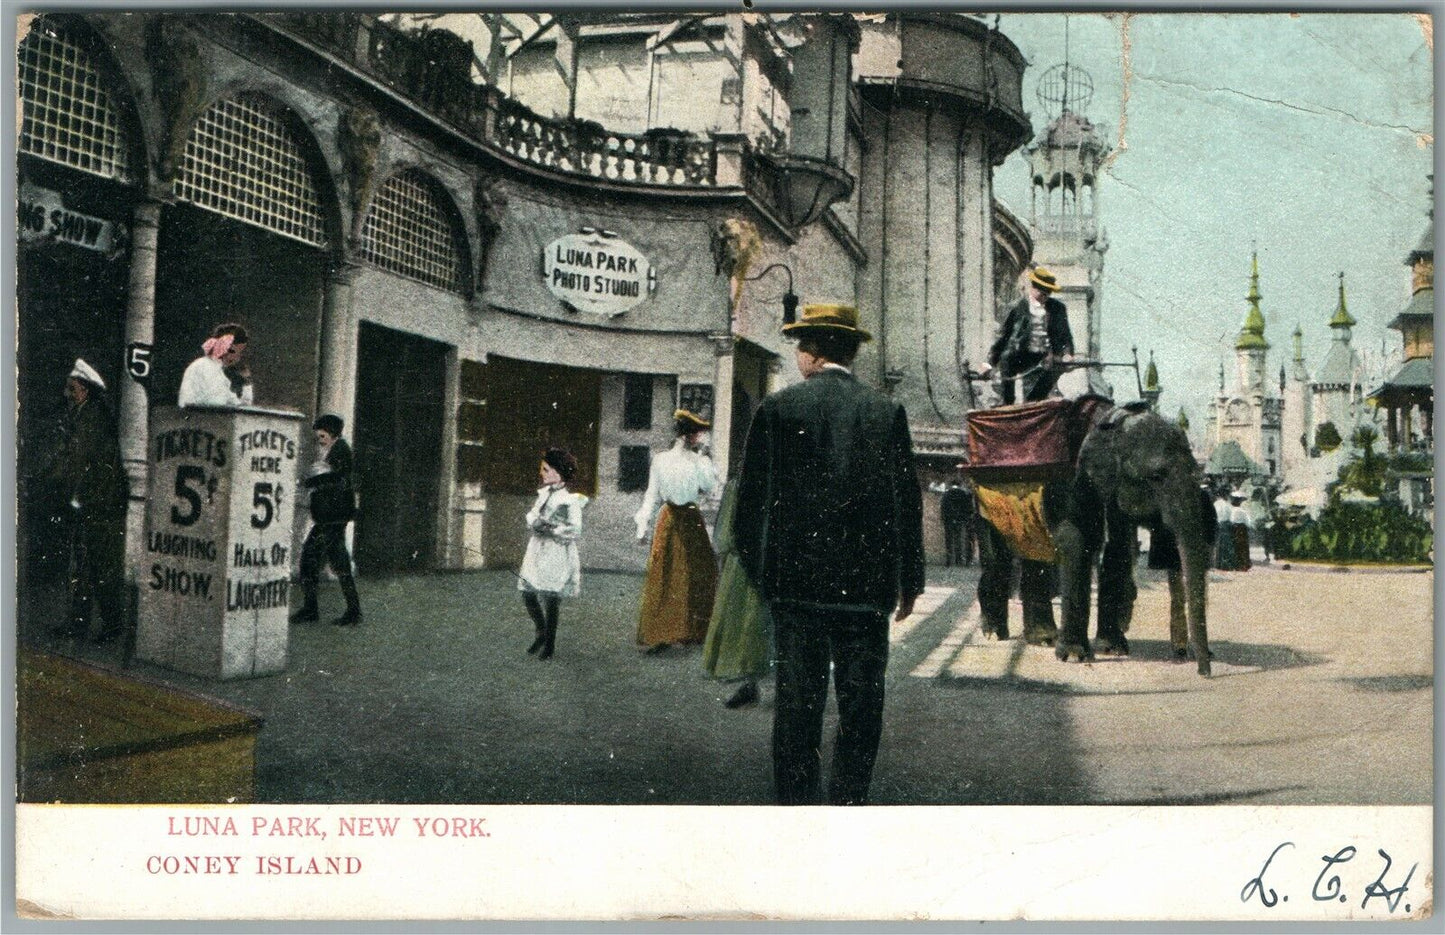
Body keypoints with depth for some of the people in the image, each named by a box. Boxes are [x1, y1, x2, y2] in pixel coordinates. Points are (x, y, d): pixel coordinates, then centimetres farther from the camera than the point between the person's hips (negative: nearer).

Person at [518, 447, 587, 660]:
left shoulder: (569, 500, -13)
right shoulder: (544, 493, 10)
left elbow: (575, 531, -17)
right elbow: (531, 516, 15)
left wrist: (549, 529, -22)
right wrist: (534, 521, -7)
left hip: (557, 556, -7)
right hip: (537, 552, 7)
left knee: (549, 599, -2)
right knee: (528, 595, 9)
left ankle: (549, 645, 14)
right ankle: (541, 633, 31)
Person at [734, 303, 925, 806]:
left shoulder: (777, 408, -3)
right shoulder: (886, 411, 0)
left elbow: (752, 496, 0)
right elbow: (907, 500, 4)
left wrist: (757, 568, 13)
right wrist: (910, 579, 13)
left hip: (796, 581, -1)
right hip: (868, 583, 1)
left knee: (797, 704, 5)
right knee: (861, 704, 9)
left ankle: (797, 804, 10)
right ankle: (849, 802, 13)